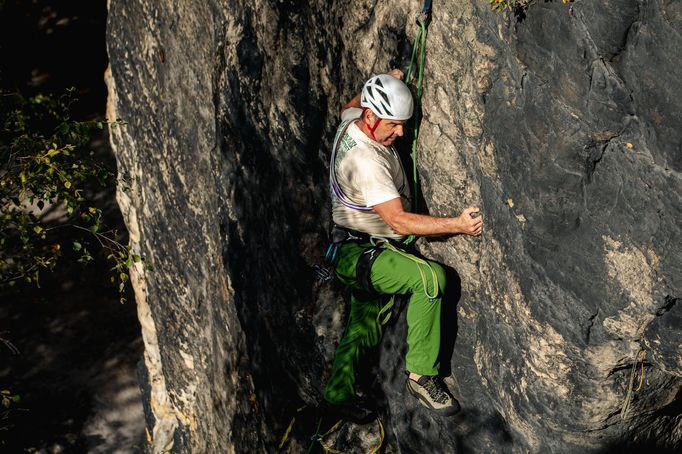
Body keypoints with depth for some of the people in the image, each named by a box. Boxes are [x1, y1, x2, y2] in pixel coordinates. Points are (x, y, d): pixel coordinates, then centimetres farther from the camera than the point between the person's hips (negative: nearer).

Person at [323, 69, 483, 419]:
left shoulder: (352, 122, 1)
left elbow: (348, 106, 30)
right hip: (360, 254, -11)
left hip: (360, 254, 11)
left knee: (363, 323, 19)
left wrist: (385, 85, 18)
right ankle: (421, 375, -22)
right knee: (430, 277, -30)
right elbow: (399, 221, -32)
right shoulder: (365, 160, -28)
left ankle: (338, 392, 31)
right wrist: (457, 224, -35)